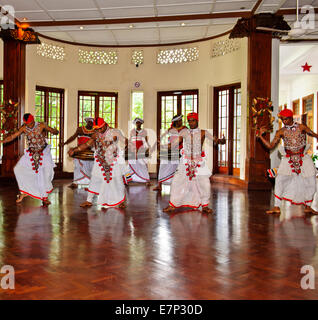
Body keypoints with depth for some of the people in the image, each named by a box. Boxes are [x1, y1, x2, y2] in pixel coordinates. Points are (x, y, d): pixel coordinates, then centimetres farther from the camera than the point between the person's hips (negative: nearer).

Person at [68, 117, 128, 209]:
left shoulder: (114, 132, -12)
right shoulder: (96, 135, -1)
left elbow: (125, 141, -8)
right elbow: (87, 144, -1)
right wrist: (74, 150, -10)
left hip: (114, 161, -3)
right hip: (100, 161, 3)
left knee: (117, 180, 3)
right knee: (94, 179, 3)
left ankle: (121, 201, 18)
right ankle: (89, 201, 15)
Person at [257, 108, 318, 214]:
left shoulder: (301, 127, -1)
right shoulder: (281, 132, 1)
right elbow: (270, 146, -1)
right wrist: (260, 136, -7)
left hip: (303, 157, 0)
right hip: (288, 159, 0)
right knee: (280, 178, -14)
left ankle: (307, 206, 19)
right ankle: (277, 207, -8)